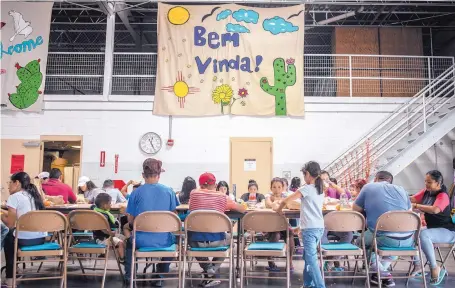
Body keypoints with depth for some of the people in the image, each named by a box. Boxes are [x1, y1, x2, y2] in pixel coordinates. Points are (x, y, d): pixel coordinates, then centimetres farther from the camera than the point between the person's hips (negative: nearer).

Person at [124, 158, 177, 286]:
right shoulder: (168, 191, -5)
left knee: (129, 241, 35)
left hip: (142, 241, 0)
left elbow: (131, 220, 0)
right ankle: (160, 277, 33)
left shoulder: (137, 192, -8)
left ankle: (129, 274, 36)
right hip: (163, 240, 0)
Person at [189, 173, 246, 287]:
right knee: (228, 238, 33)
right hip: (216, 240, -1)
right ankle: (212, 270, 16)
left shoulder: (194, 194, 7)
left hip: (196, 240, 1)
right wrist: (226, 207, 36)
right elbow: (242, 209, 17)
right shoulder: (222, 197, 6)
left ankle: (208, 269, 19)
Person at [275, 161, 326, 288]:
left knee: (311, 259, -7)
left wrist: (279, 209, 9)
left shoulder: (306, 189, -10)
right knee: (308, 256, 18)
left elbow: (286, 201, -10)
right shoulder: (321, 190, 13)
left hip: (310, 228, -8)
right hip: (319, 227, 8)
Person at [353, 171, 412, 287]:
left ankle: (384, 273, 13)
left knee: (362, 239, 26)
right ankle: (382, 269, 25)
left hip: (385, 239, -4)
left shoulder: (368, 187, 10)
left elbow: (355, 210, 18)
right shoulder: (401, 189, 19)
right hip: (408, 240, 4)